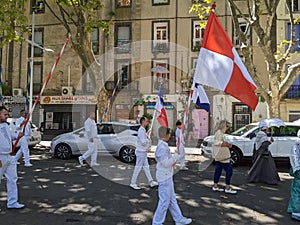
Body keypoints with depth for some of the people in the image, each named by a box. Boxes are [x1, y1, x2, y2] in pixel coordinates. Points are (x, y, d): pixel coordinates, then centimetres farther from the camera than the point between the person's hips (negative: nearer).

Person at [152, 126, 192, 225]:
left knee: (172, 199, 19)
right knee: (164, 201, 1)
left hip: (168, 177, 10)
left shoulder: (163, 146, 11)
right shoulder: (162, 147, -22)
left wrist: (173, 161, 5)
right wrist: (176, 155, -16)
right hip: (165, 178, -10)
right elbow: (166, 163, -25)